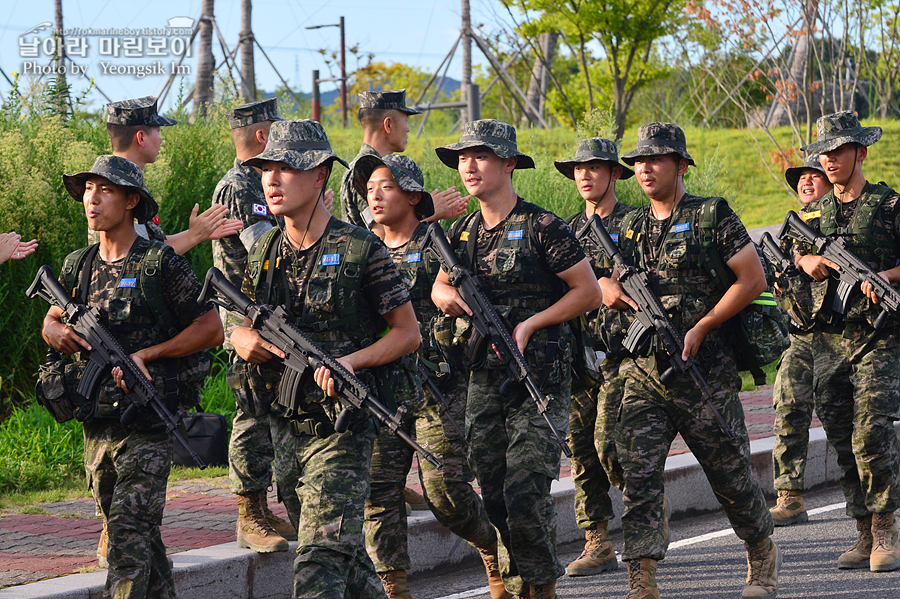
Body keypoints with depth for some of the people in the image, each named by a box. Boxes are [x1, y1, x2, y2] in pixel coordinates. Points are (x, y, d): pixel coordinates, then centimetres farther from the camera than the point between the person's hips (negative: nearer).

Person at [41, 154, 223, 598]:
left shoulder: (161, 264, -7)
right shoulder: (78, 267, 10)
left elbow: (212, 330, -7)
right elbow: (50, 322, 24)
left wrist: (147, 354, -14)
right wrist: (58, 334, -1)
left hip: (147, 425, -6)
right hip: (97, 424, 6)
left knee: (130, 537, -15)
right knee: (139, 535, 15)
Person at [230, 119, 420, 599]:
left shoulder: (360, 250, -9)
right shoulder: (264, 253, 8)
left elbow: (408, 333, -5)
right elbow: (239, 329, 20)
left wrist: (350, 361, -20)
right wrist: (247, 342, -5)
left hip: (341, 428, -6)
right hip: (285, 427, 6)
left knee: (322, 558, -15)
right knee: (344, 553, 16)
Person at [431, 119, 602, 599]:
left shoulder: (540, 227, -9)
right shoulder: (462, 232, 10)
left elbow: (588, 292, -6)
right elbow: (439, 288, 24)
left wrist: (529, 325, -14)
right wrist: (448, 297, -1)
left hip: (539, 379, -6)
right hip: (483, 379, 6)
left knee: (525, 495, -12)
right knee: (495, 497, 7)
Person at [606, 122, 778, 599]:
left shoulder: (712, 216, -4)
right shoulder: (631, 227, 13)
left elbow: (752, 280, -8)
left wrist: (701, 328, -14)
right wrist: (611, 291, -3)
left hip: (704, 368, -4)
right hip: (643, 370, 4)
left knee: (730, 471, 7)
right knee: (637, 473, -7)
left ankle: (763, 555, 29)